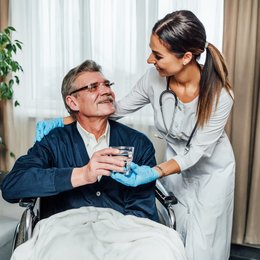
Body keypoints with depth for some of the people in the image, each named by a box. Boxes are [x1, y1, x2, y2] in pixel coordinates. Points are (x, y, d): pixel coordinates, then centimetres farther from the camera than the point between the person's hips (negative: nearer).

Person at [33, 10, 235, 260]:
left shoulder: (219, 94, -30)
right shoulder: (155, 78, -21)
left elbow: (197, 151, -24)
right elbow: (119, 108, -9)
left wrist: (154, 172, -39)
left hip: (210, 169, -2)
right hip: (177, 161, 3)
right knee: (176, 238, 10)